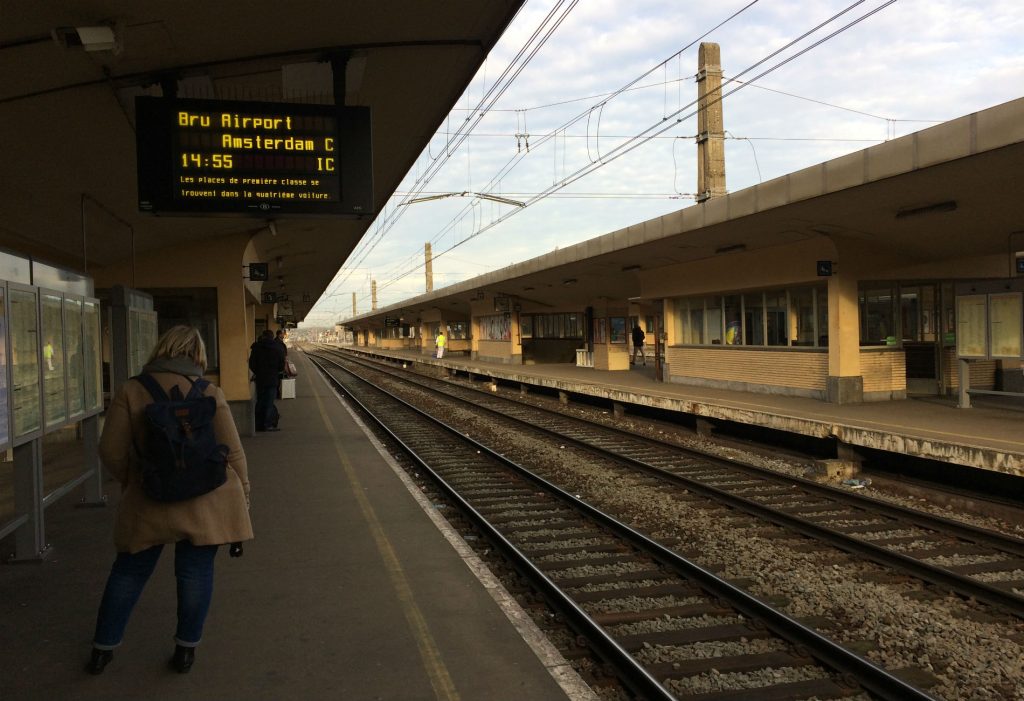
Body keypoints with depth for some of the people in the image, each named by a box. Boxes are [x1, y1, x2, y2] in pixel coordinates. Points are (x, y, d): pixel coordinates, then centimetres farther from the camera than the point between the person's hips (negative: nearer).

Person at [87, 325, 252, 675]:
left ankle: (102, 649, 27)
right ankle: (186, 649, 19)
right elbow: (233, 453, -4)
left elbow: (112, 450, -4)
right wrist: (242, 498, 7)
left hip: (150, 502, 1)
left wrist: (129, 480, 16)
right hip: (206, 500, -1)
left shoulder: (131, 390, -4)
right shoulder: (209, 393, -5)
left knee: (129, 572, 17)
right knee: (196, 572, 11)